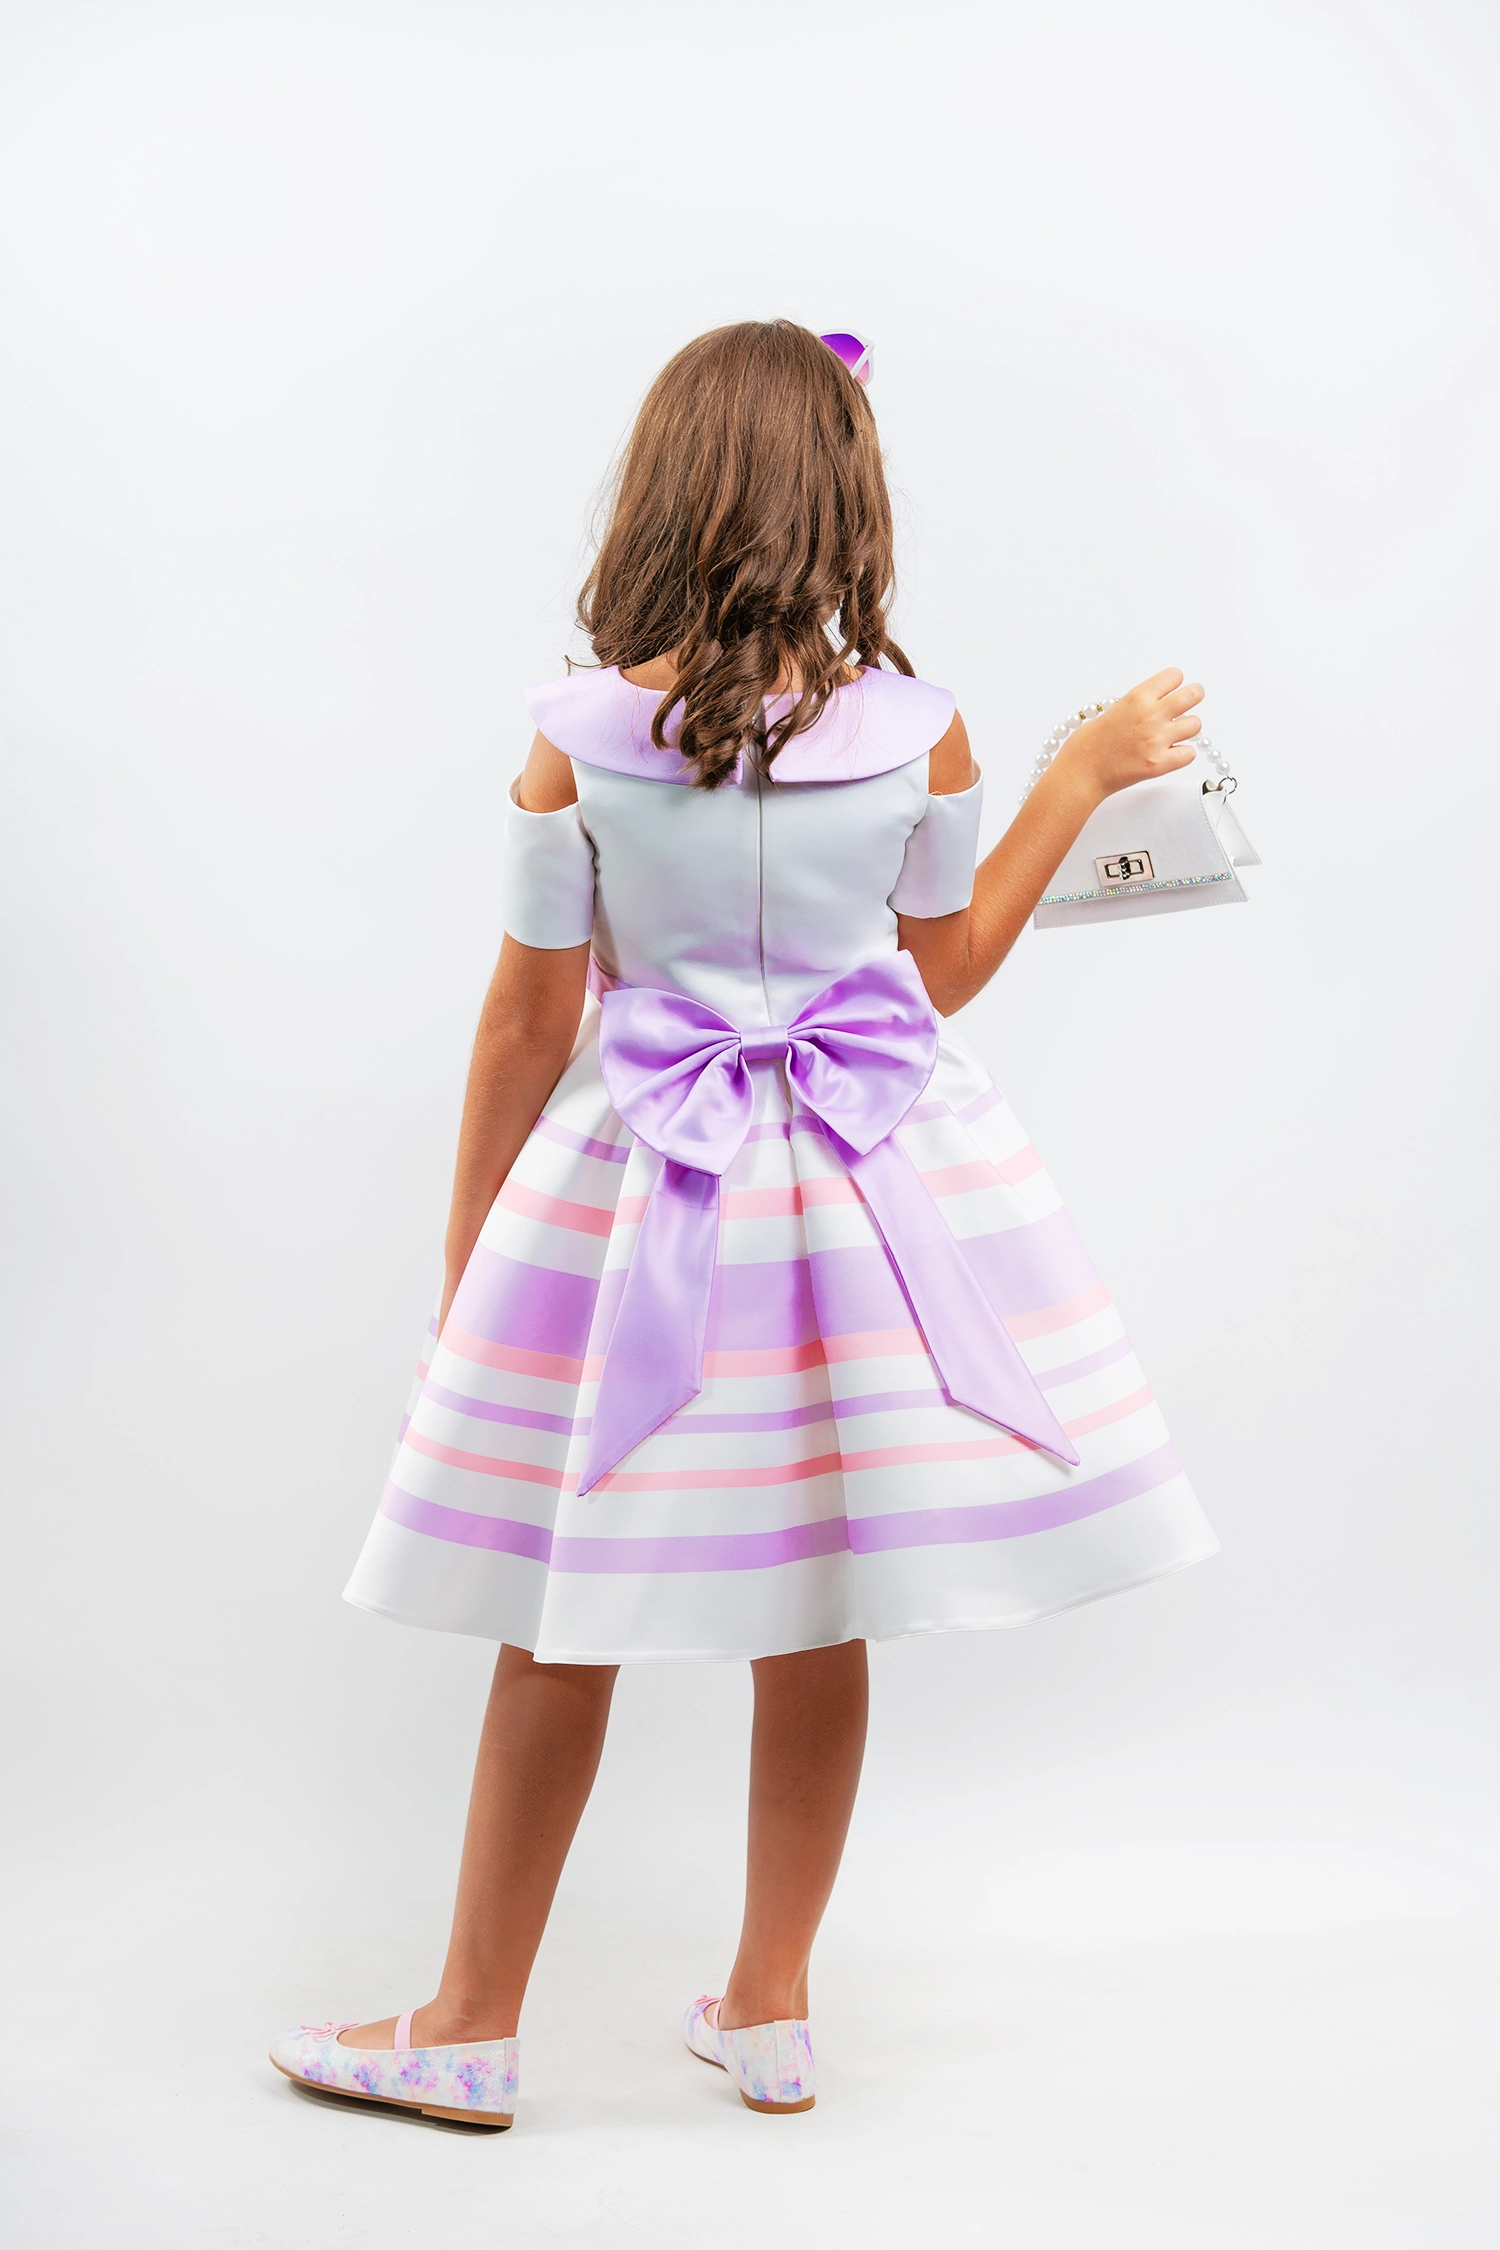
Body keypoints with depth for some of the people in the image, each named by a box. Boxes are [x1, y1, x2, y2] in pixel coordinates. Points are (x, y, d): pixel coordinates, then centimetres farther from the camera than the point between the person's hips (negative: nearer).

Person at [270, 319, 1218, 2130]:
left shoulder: (577, 746, -11)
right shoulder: (919, 731, -7)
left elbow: (526, 1029, -4)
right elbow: (947, 972, 8)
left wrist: (465, 1265, 8)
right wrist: (1086, 774, 17)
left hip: (633, 1198, -1)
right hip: (873, 1186, 2)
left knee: (563, 1619, 10)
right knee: (821, 1617, 13)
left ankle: (472, 2028, 22)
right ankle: (769, 2013, 26)